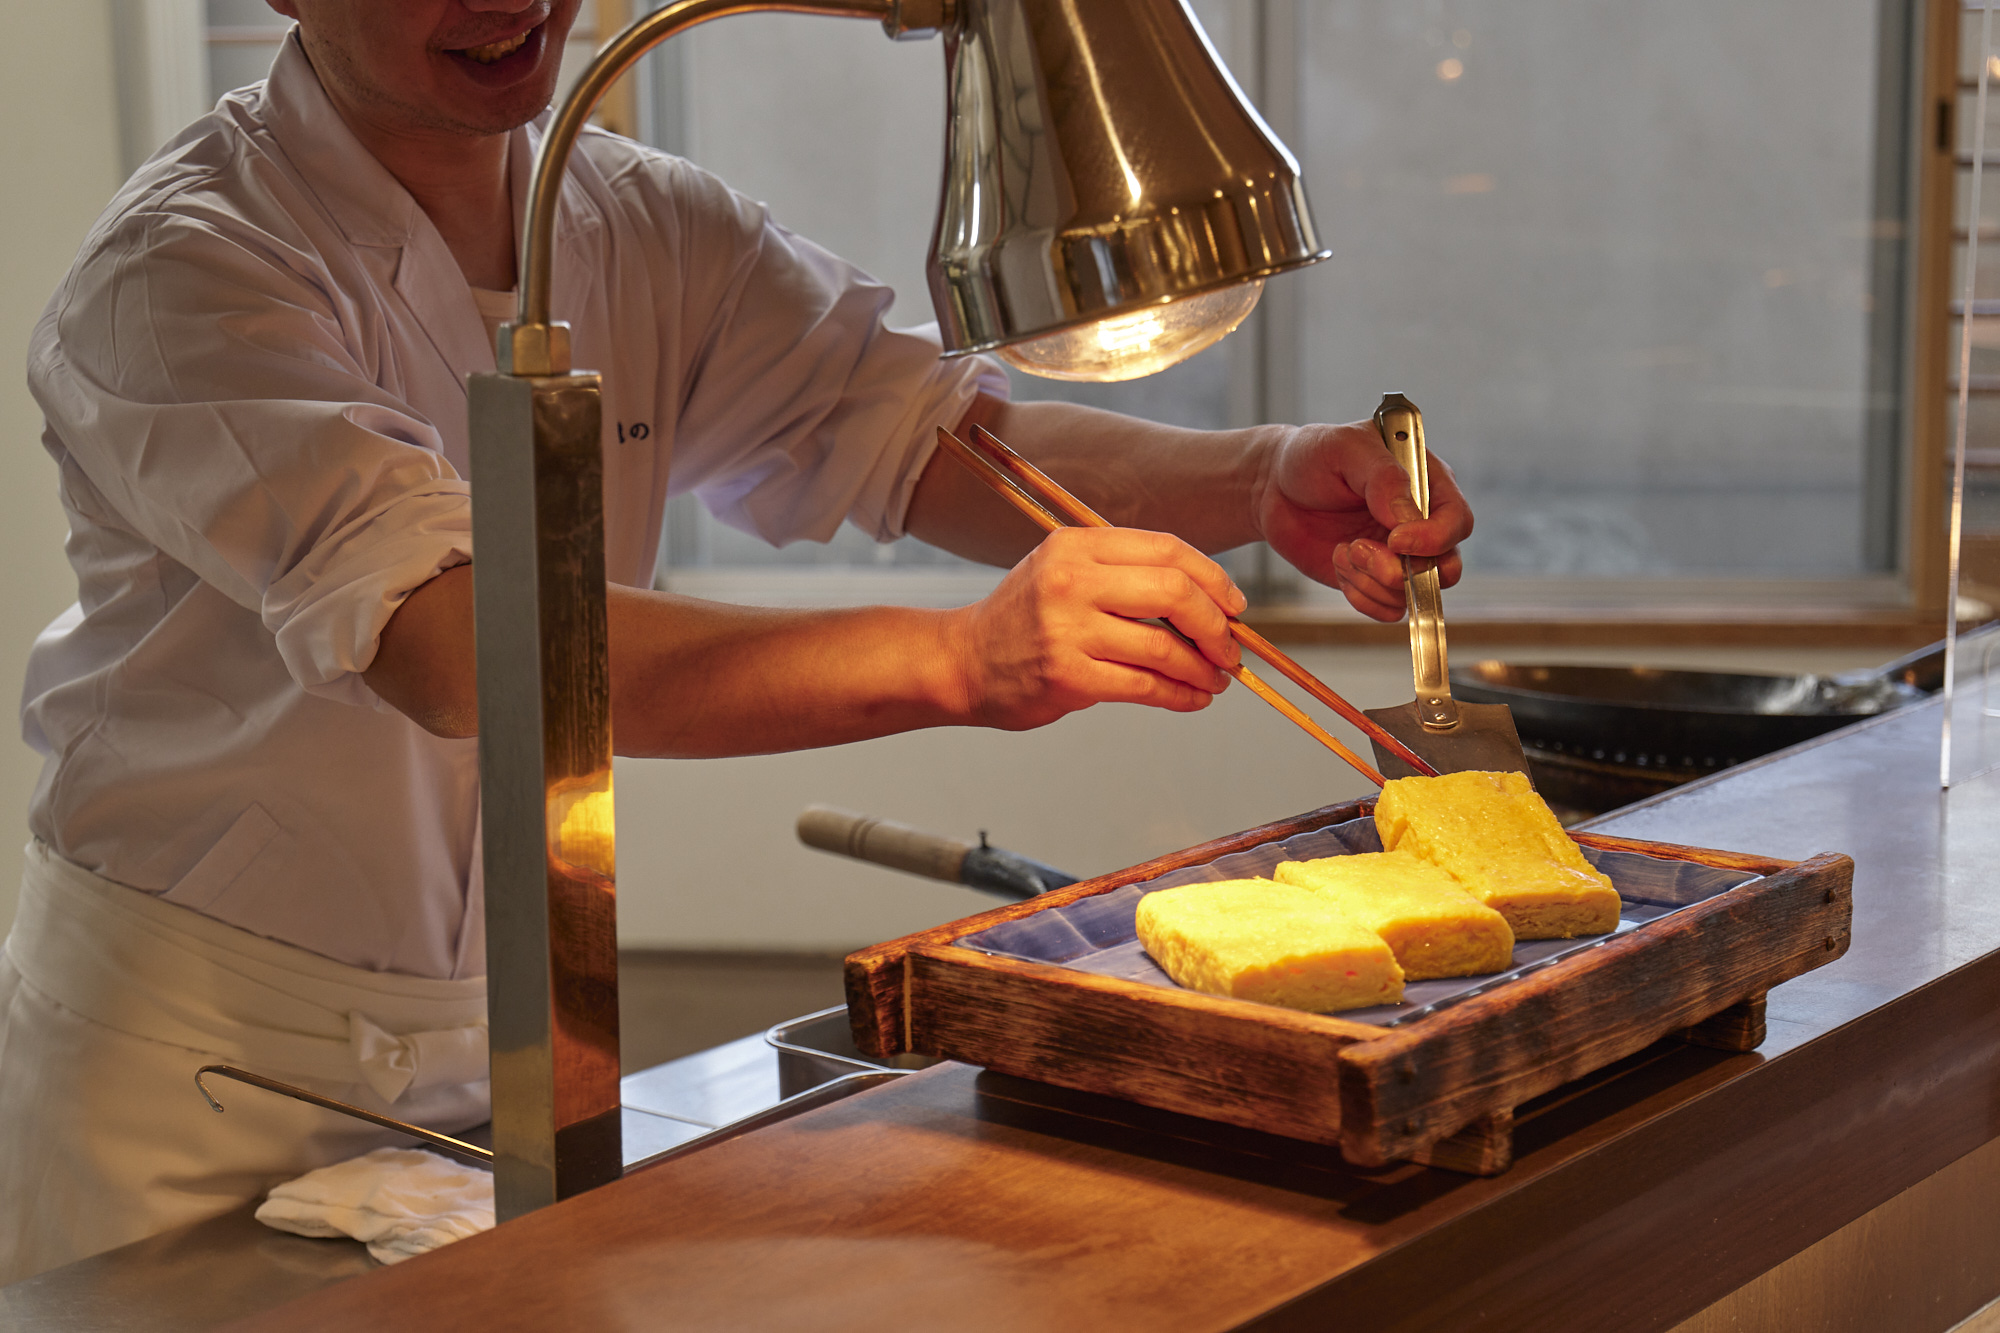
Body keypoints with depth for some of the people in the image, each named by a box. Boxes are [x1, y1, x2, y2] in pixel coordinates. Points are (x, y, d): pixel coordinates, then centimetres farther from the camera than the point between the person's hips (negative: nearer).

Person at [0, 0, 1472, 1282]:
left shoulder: (648, 231, 0)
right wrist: (963, 659, -46)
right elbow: (457, 648, -36)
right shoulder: (181, 272, -22)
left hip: (495, 1034, 5)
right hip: (192, 1068, -5)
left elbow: (931, 436, -6)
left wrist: (1265, 480, -26)